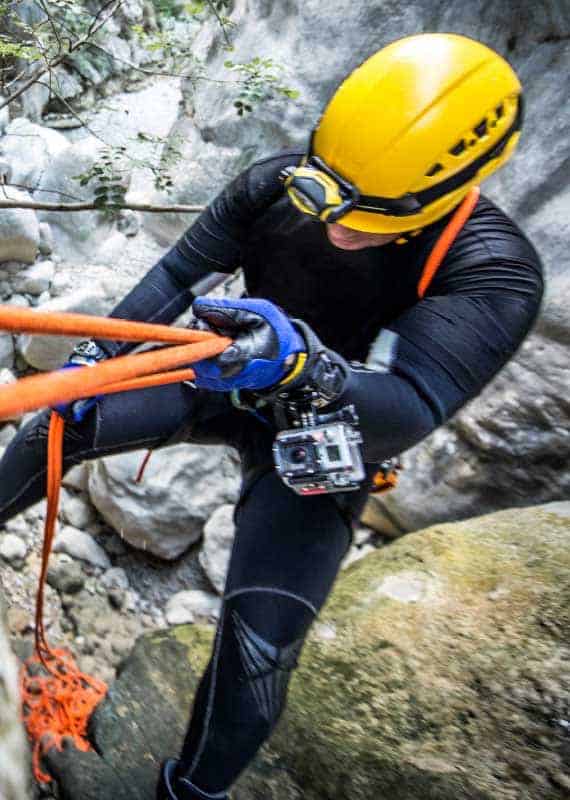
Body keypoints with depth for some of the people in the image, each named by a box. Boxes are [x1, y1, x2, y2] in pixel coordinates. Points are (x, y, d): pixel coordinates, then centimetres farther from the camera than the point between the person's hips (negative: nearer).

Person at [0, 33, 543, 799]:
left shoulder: (494, 271, -29)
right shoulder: (277, 183, -18)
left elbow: (409, 412, -40)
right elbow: (179, 271, -9)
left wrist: (303, 364, -59)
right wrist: (100, 352, -12)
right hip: (231, 382, 4)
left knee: (260, 644, -14)